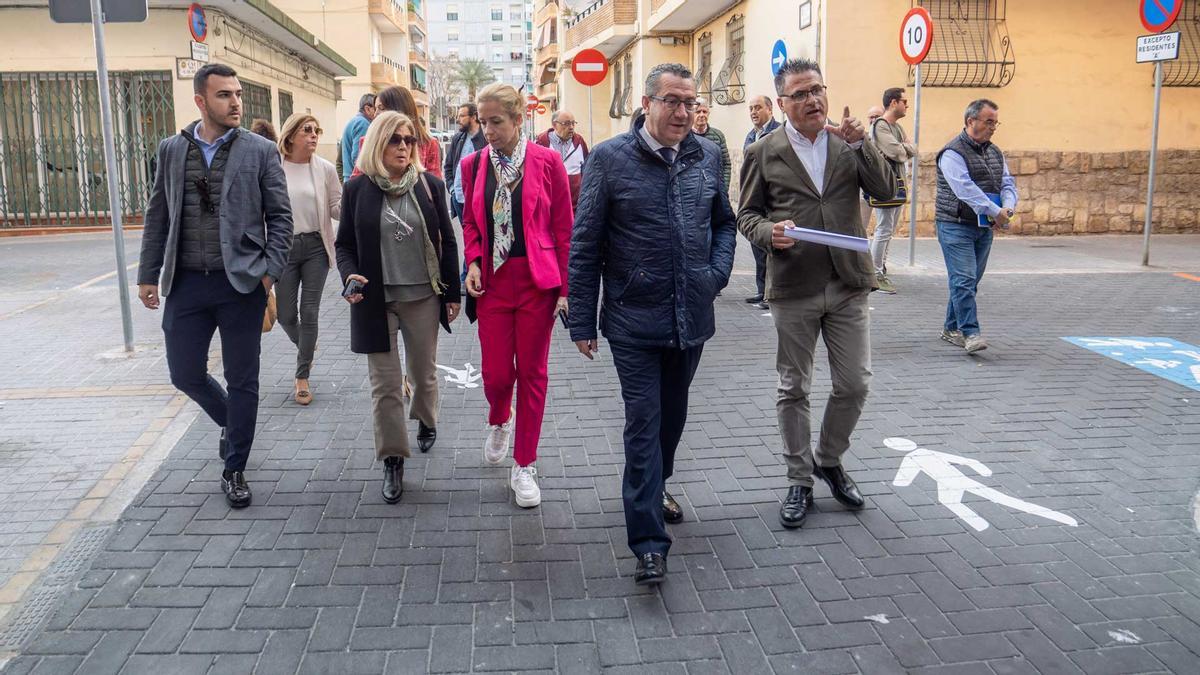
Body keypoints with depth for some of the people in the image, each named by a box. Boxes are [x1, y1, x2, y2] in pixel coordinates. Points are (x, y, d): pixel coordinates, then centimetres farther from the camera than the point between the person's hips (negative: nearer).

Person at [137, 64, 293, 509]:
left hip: (241, 282, -2)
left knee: (242, 380, 5)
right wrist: (148, 274, 7)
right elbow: (158, 216, 10)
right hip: (186, 283, 3)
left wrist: (271, 270, -10)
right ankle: (231, 423, 38)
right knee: (185, 374, 8)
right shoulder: (171, 150, 6)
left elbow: (280, 216, -1)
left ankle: (234, 470, 20)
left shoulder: (261, 151, -2)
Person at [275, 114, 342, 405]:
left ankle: (302, 376, 16)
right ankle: (305, 347, 41)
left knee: (309, 313, 4)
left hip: (316, 246, 1)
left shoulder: (325, 168, -2)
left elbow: (337, 208, 0)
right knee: (286, 314, 7)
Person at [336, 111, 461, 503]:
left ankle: (426, 422, 45)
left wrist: (452, 294, 2)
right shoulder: (358, 189, -1)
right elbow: (344, 244, 5)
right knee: (384, 383, 1)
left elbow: (447, 242, 4)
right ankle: (393, 459, 11)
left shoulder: (429, 185, -1)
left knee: (424, 372, 15)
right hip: (376, 300, -1)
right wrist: (350, 275, -15)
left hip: (423, 297, 1)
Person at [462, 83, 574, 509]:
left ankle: (524, 466, 19)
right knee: (496, 372, 3)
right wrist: (472, 262, -4)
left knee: (532, 373, 5)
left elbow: (564, 228, -3)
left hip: (537, 281, -2)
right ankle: (499, 422, 40)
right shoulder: (474, 165, 5)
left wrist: (565, 287, -6)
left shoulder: (546, 162, -4)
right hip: (492, 281, 2)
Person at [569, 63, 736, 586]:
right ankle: (649, 542, 2)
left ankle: (654, 488, 44)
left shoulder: (707, 155, 5)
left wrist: (718, 272, 2)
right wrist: (582, 321, -6)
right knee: (644, 422, -4)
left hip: (691, 317, 5)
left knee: (672, 415, 19)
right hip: (634, 321, -4)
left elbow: (724, 222, 19)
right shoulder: (610, 159, -8)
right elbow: (584, 246, -5)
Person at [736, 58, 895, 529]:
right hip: (793, 288, -2)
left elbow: (885, 191, -3)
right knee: (794, 389, 6)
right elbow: (747, 214, 3)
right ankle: (800, 481, 21)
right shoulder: (764, 154, 1)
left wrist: (861, 144, -14)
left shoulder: (850, 145, 7)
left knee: (854, 385, 6)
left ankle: (829, 459, 31)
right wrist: (769, 232, -17)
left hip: (848, 284, 2)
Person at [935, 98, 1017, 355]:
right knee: (964, 280, -12)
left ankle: (952, 328, 21)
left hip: (984, 228, 8)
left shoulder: (994, 152, 15)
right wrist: (994, 211, -22)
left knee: (970, 281, 11)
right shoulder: (953, 152, -10)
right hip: (956, 226, -8)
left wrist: (1007, 208, -11)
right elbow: (966, 188, -20)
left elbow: (1007, 184, 11)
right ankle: (970, 333, -14)